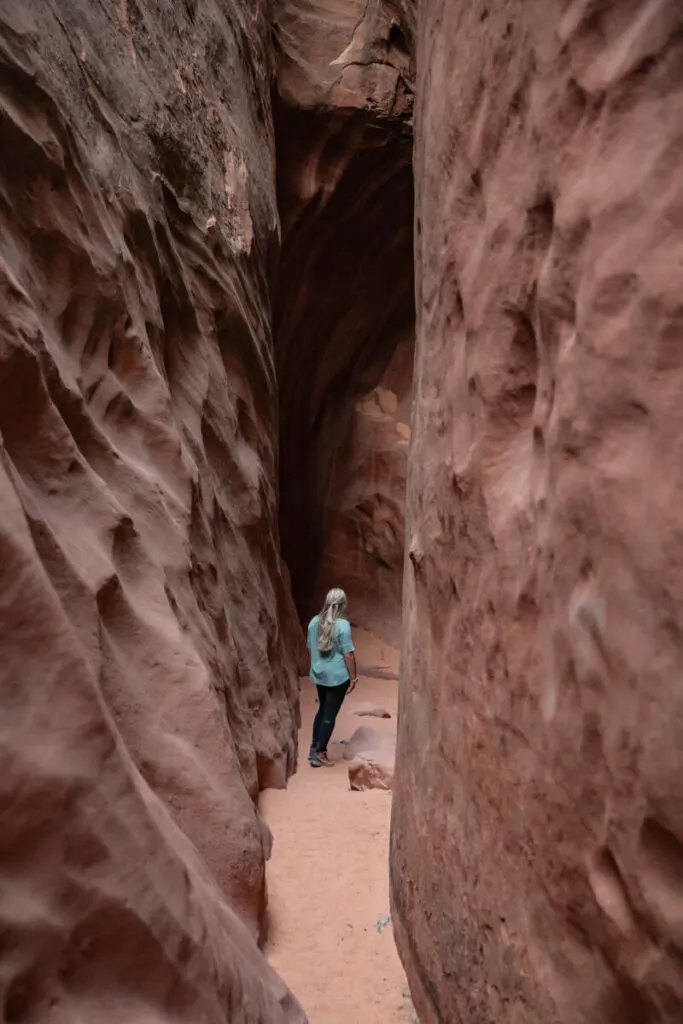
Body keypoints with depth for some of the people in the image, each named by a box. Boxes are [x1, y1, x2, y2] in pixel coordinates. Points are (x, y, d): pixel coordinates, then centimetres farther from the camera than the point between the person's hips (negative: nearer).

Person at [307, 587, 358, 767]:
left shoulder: (314, 622, 1)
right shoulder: (343, 625, -18)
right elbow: (348, 654, -16)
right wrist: (353, 678, -7)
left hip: (319, 674, 6)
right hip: (337, 676, -6)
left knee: (322, 710, 20)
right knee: (330, 715, 3)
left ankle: (314, 748, 26)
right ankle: (319, 754, 8)